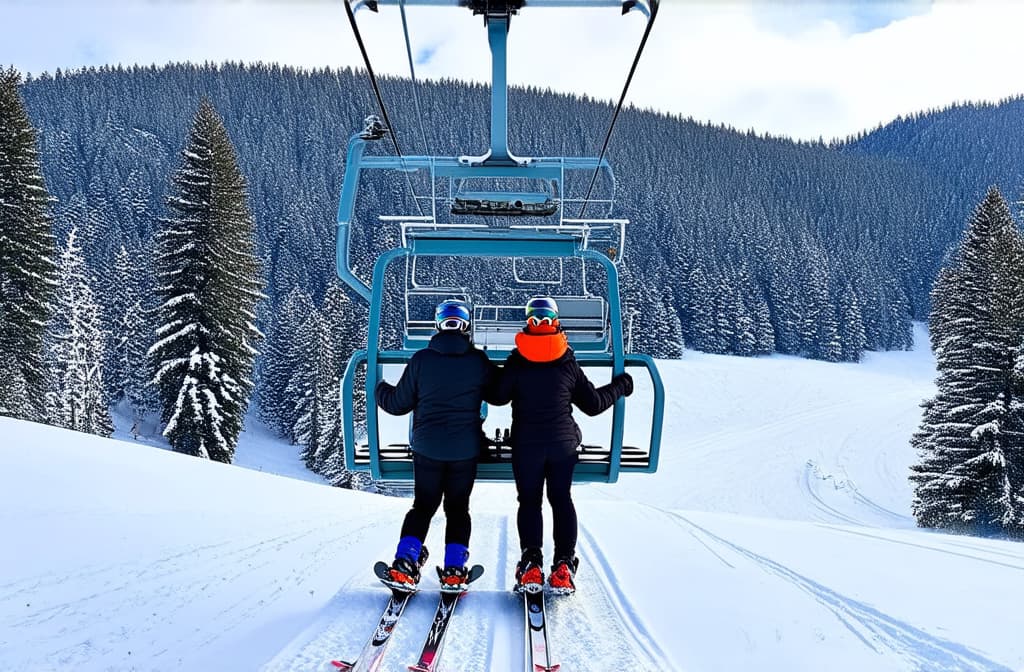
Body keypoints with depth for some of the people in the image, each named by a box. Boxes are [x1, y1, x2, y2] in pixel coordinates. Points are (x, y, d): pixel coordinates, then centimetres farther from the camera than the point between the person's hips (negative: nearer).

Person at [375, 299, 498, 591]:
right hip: (465, 449, 0)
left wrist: (379, 389, 21)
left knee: (423, 505, 12)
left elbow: (399, 403, 0)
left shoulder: (421, 359, -7)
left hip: (427, 447, 0)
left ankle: (404, 562, 0)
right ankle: (454, 570, 5)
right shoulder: (479, 361, -7)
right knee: (458, 508, 12)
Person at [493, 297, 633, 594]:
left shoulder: (516, 361, -8)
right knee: (561, 500, 10)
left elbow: (499, 396, 2)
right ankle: (564, 565, 2)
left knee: (529, 501, 8)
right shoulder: (568, 363, -3)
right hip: (563, 443, 1)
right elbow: (593, 404, 2)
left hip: (526, 444, -1)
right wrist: (619, 386, 18)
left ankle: (531, 564, -1)